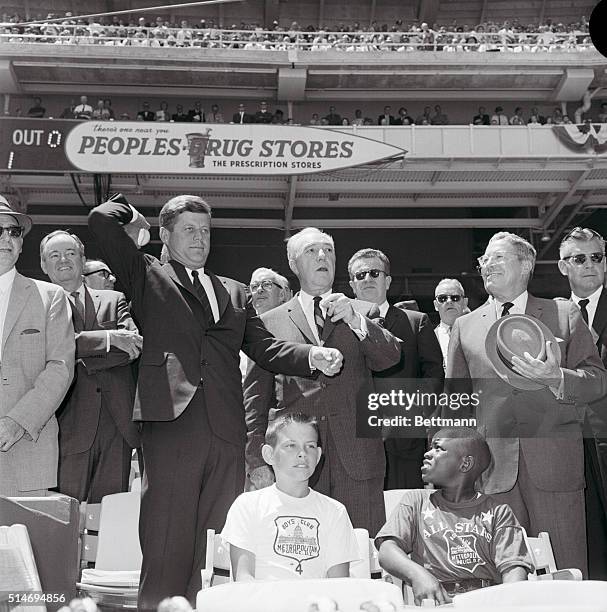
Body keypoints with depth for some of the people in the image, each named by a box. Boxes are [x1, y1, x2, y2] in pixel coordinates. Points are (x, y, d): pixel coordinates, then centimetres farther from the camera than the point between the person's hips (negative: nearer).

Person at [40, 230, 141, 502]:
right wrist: (110, 337, -11)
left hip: (117, 422, 3)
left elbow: (134, 344, 0)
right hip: (69, 426, -2)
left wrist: (85, 360, -8)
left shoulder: (114, 300, 16)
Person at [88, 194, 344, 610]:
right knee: (167, 548, -2)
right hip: (171, 424, -3)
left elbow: (263, 347, 15)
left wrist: (312, 356, -1)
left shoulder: (234, 292, 24)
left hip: (227, 432, 4)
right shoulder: (149, 276, 13)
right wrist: (135, 220, 22)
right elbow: (102, 219, 3)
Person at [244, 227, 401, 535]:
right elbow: (256, 397, 8)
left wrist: (354, 320, -15)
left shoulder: (363, 312, 15)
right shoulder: (271, 322, 12)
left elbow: (391, 357, -1)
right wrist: (256, 460, 0)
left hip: (356, 460, 1)